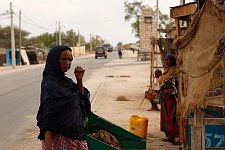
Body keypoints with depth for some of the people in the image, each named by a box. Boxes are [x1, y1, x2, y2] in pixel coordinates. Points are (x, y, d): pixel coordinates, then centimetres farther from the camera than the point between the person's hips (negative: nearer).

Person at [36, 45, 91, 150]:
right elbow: (48, 118, -19)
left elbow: (83, 100, 13)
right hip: (61, 138, -8)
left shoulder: (66, 81, 9)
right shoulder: (50, 83, -14)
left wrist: (79, 80, 0)